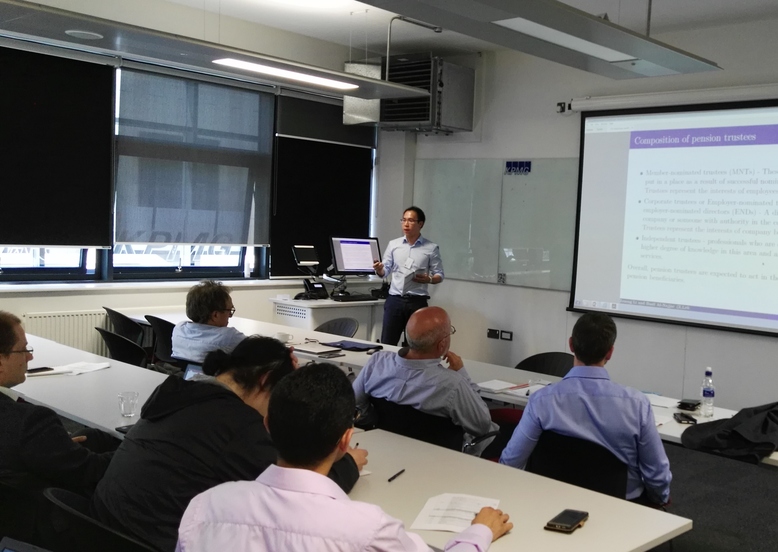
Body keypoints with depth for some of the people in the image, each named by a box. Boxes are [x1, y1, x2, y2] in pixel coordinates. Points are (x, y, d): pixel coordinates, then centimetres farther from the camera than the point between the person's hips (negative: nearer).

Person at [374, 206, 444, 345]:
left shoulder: (431, 248, 1)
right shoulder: (393, 244, 7)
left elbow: (439, 275, 4)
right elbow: (385, 271, 10)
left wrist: (429, 279, -17)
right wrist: (379, 269, -13)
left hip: (417, 301, -2)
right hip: (395, 300, 2)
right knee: (387, 343, 4)